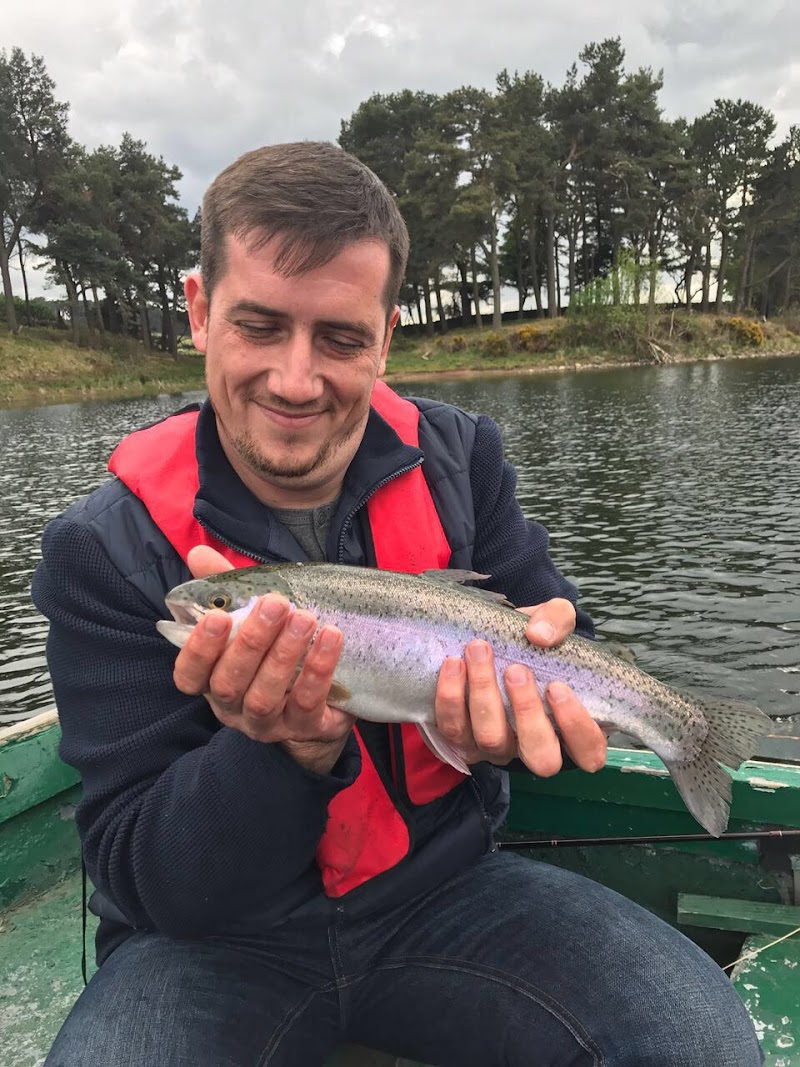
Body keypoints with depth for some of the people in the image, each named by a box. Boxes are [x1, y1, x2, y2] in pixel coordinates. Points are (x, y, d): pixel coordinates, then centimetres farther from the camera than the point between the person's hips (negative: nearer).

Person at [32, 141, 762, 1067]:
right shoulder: (103, 551, -15)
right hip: (213, 941, -1)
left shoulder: (461, 460, -6)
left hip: (445, 884, 2)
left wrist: (526, 685, -27)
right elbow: (142, 878, -15)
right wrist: (288, 753, -35)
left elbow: (563, 651, -3)